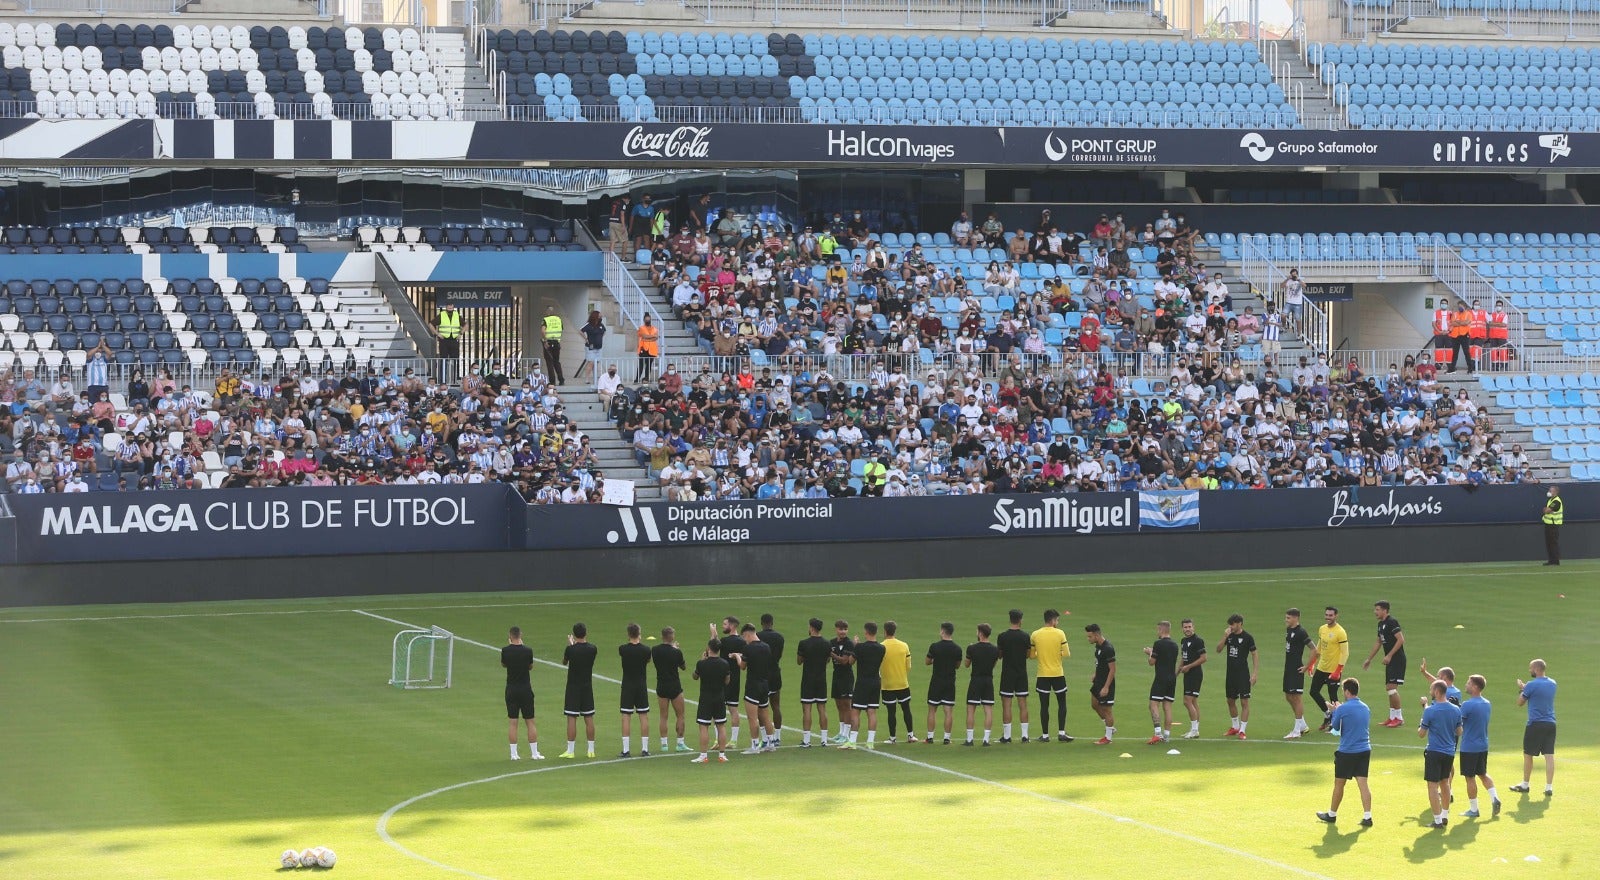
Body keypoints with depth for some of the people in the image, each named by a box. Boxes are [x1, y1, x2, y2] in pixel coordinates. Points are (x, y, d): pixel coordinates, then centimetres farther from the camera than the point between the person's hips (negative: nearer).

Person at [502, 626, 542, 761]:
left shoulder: (505, 651, -9)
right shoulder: (528, 650, -9)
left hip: (511, 689, 1)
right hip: (525, 689, 0)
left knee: (513, 722, 4)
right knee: (530, 721, 6)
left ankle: (513, 753, 1)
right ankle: (534, 753, 8)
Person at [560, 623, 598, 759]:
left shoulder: (571, 649, -14)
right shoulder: (592, 649, -5)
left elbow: (564, 662, 5)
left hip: (573, 687, -3)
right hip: (587, 687, 3)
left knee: (571, 718, -1)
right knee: (589, 718, 9)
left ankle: (570, 751, -1)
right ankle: (591, 750, 12)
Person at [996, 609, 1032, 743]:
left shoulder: (1003, 637, -7)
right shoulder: (1025, 636, -5)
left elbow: (999, 655, 2)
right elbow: (1028, 655, 5)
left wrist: (995, 647, 21)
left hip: (1007, 674, -2)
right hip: (1022, 674, 2)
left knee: (1006, 705, 1)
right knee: (1023, 705, 7)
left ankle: (1006, 736, 1)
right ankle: (1024, 735, 7)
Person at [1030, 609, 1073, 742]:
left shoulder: (1035, 635, -2)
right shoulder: (1060, 634, -8)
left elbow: (1031, 655, 5)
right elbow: (1066, 654, -8)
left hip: (1042, 675, 1)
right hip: (1058, 674, -1)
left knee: (1044, 705, 7)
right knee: (1062, 703, 11)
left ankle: (1045, 735, 8)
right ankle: (1062, 732, 7)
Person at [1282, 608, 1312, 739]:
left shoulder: (1301, 632, -16)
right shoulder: (1288, 630, 10)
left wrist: (1307, 666, -15)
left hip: (1297, 669, -9)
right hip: (1288, 668, 9)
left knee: (1297, 698, -4)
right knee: (1288, 697, 15)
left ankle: (1296, 731, 0)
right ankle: (1303, 725, 28)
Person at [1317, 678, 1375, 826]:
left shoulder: (1342, 709, -13)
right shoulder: (1366, 708, 5)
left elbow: (1336, 727, 1)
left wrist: (1335, 711, 18)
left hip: (1346, 752, -5)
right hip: (1365, 750, 5)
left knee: (1339, 784, 10)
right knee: (1363, 784, 2)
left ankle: (1332, 814, 24)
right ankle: (1367, 817, -6)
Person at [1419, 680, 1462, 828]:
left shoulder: (1430, 711, -16)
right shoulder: (1455, 710, 0)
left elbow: (1421, 734, -9)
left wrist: (1420, 726, 12)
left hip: (1434, 752, -6)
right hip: (1450, 752, 6)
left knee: (1433, 785, 0)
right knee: (1445, 783, 21)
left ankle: (1437, 820, -2)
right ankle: (1445, 815, 28)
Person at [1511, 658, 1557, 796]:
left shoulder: (1531, 685, -12)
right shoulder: (1552, 684, 9)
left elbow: (1520, 702, -2)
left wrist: (1521, 689, 15)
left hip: (1535, 724, -5)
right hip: (1551, 723, 5)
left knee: (1528, 755, 10)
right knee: (1549, 755, 1)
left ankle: (1525, 784, 20)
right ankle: (1549, 787, -3)